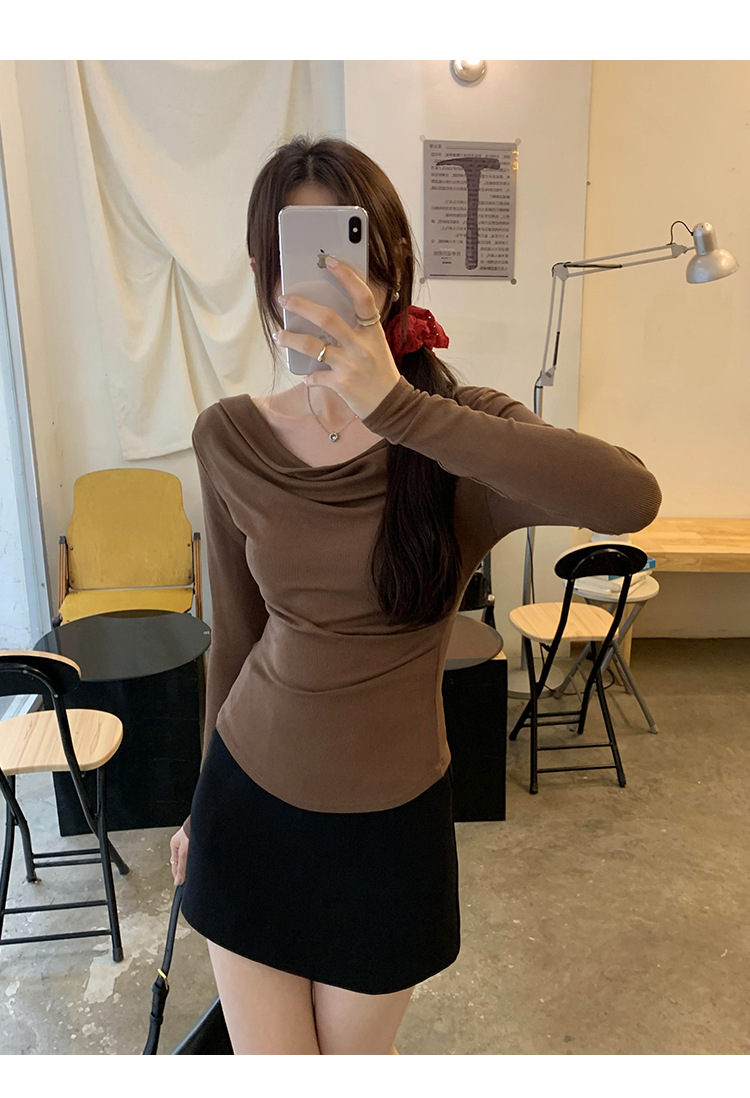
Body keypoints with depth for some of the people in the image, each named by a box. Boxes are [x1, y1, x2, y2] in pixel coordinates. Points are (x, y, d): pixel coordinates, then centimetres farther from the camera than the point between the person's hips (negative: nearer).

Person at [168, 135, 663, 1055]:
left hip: (388, 819, -1)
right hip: (248, 802, 2)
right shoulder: (229, 438, -7)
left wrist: (395, 407, -37)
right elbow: (235, 634, 4)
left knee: (354, 1062, 21)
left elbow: (631, 498, -34)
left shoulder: (458, 431, -14)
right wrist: (203, 803, 14)